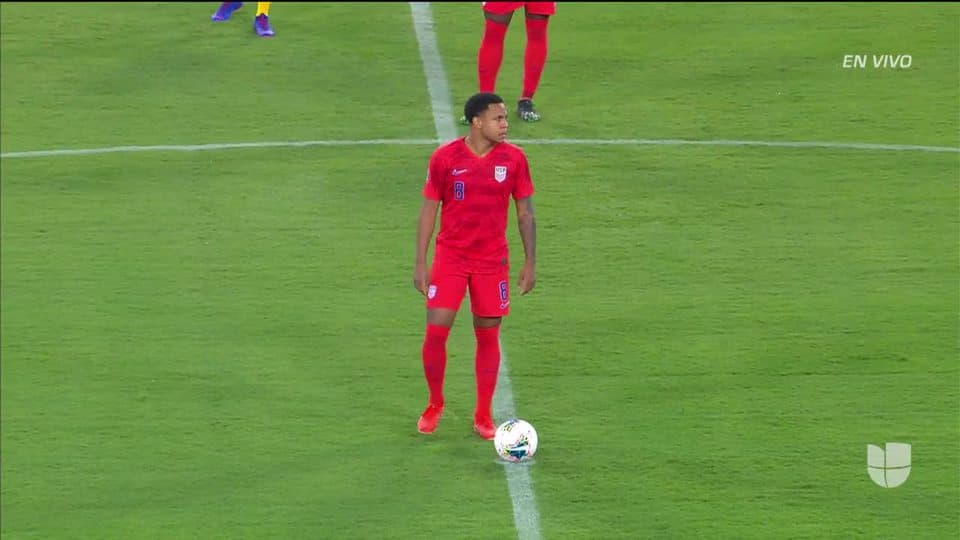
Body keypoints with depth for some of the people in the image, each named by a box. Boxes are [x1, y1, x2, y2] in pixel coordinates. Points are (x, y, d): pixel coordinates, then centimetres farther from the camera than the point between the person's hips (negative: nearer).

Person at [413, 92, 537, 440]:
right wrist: (420, 263, -3)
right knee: (436, 331, -6)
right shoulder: (445, 158, -7)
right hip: (450, 257, -1)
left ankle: (483, 416, 15)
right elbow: (429, 209, -1)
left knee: (488, 335, 4)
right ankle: (435, 405, 17)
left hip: (493, 260, 1)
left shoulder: (513, 158, -3)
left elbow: (525, 212, 5)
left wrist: (530, 263, 2)